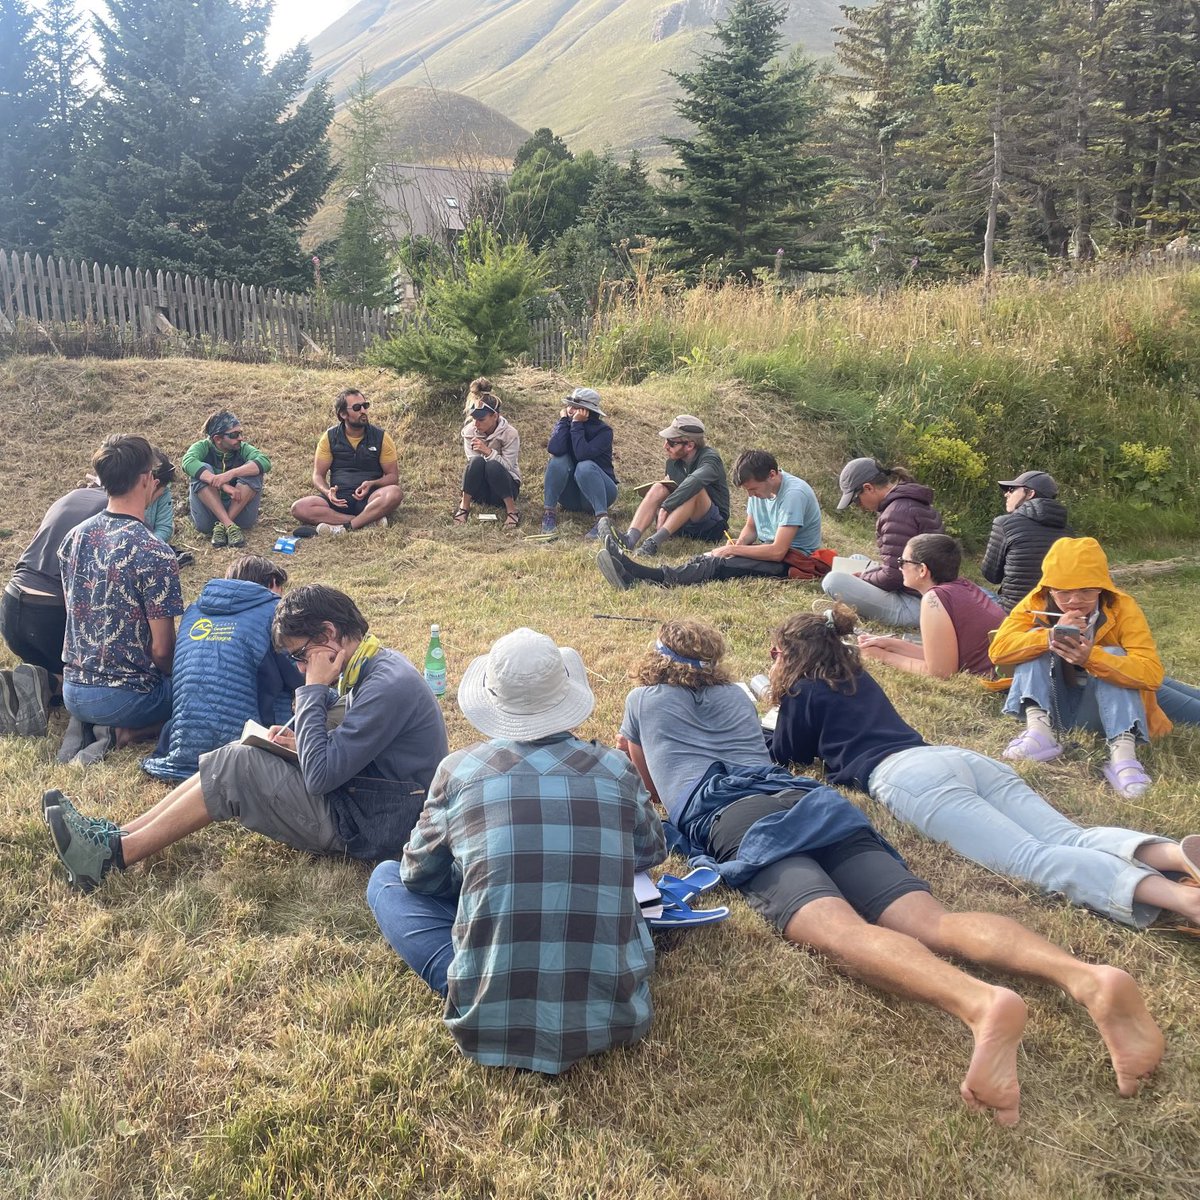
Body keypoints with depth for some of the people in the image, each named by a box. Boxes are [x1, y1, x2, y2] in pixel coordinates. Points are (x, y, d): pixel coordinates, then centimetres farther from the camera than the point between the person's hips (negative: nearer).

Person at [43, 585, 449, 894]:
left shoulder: (387, 686, -24)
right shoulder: (372, 665, 8)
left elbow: (321, 775, -25)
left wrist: (314, 690, -19)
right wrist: (303, 740, -1)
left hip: (366, 827, -10)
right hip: (354, 794, 10)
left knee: (233, 768, -13)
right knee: (233, 760, 6)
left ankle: (114, 855, -4)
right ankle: (116, 835, 6)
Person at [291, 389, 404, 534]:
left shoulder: (380, 437, 4)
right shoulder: (330, 437, 6)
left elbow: (393, 476, 5)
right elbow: (318, 475, 7)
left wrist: (372, 484, -17)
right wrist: (327, 492, -17)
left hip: (369, 499, -1)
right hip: (339, 499, 2)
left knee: (395, 493, -34)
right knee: (299, 508, -27)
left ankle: (345, 527, -35)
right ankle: (369, 520, -32)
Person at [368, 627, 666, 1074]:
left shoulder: (459, 770, -3)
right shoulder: (617, 770, 0)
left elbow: (419, 875, 13)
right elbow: (652, 852, 21)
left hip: (490, 1014, -2)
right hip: (611, 1012, 2)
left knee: (387, 877, 19)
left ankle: (473, 982, 5)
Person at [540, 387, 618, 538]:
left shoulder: (603, 430, -13)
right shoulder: (563, 425, -2)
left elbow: (583, 454, -31)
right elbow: (554, 449, -24)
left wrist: (577, 424, -25)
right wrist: (564, 420, -18)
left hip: (600, 493, -3)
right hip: (571, 496, 3)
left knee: (585, 466, -33)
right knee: (559, 460, -23)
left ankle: (602, 519, -42)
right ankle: (550, 513, -20)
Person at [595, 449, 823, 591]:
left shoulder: (794, 494, -21)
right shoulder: (760, 487, 6)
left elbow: (777, 551, -25)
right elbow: (750, 528, 18)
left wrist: (733, 550, -18)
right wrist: (737, 545, -5)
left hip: (794, 558, -8)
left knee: (719, 564, -28)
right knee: (707, 559, -16)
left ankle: (640, 579, -41)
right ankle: (635, 573, -32)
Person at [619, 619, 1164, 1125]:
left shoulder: (643, 698, 27)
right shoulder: (736, 695, 38)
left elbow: (642, 782, 42)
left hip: (733, 819, -5)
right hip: (813, 799, 5)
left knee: (840, 930, -30)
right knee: (930, 922, -16)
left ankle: (979, 1002, -60)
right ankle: (1086, 977, -42)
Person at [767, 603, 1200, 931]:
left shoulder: (801, 694, 15)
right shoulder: (859, 679, 37)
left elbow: (784, 759, 30)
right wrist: (782, 712, 63)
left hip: (906, 774, -8)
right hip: (957, 757, 8)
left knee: (1031, 858, -25)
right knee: (1070, 838, -10)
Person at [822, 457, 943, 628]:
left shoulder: (898, 512, -20)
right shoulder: (916, 502, 12)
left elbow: (892, 576, -21)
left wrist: (862, 577, -3)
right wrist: (867, 573, 11)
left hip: (914, 607, -11)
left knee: (833, 580, -22)